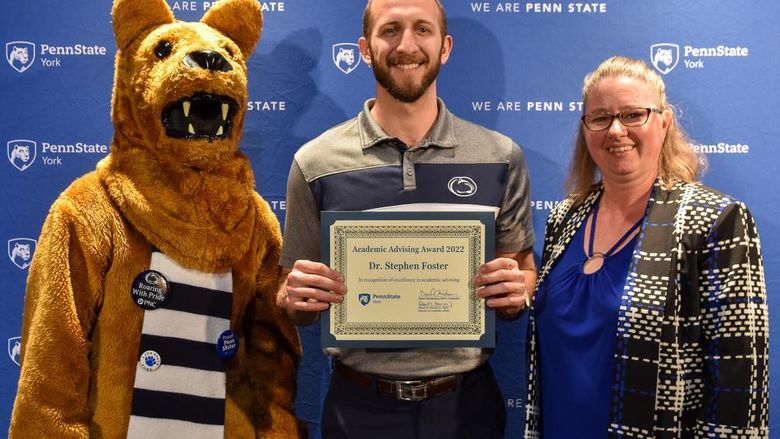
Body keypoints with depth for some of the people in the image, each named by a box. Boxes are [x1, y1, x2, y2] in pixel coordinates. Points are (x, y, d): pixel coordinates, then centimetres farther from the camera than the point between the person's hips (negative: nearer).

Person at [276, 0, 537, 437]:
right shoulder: (315, 163, -6)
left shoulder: (501, 157, -3)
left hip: (468, 400, 1)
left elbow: (525, 273, 6)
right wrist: (295, 298, -19)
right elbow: (295, 302, 2)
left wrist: (517, 291, -15)